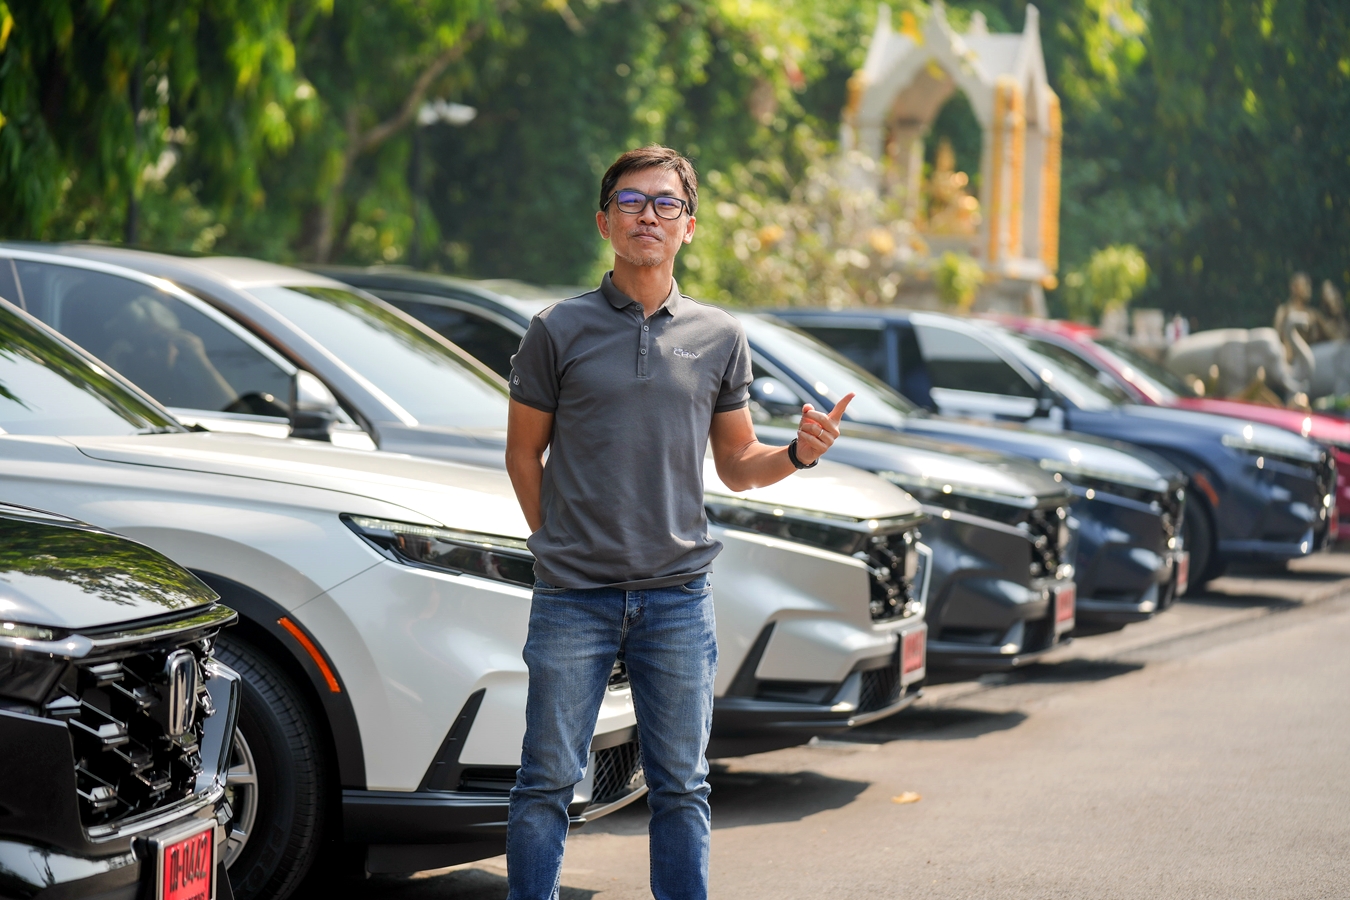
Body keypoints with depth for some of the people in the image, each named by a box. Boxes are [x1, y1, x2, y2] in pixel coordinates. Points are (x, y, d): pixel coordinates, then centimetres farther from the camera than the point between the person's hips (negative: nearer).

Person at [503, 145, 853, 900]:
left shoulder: (720, 338, 8)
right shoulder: (560, 331, 1)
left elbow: (737, 465, 13)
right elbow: (524, 452, 8)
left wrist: (799, 454, -6)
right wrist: (562, 542, 2)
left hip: (679, 596, 2)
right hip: (574, 597, -2)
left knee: (681, 787, 7)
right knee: (548, 780, 0)